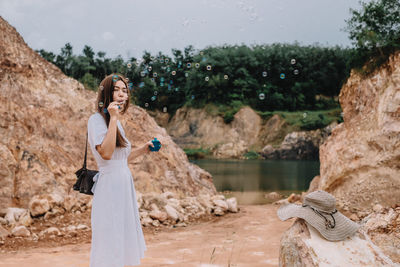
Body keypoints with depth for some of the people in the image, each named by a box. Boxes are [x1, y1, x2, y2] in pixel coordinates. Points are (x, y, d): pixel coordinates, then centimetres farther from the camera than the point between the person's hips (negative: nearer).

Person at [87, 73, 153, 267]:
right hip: (109, 185, -9)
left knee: (122, 239, 13)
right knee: (109, 246, -5)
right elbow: (106, 153, -24)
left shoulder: (116, 122, 16)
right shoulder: (96, 120, -10)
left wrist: (142, 150, 16)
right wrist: (113, 118, -22)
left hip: (124, 185, 9)